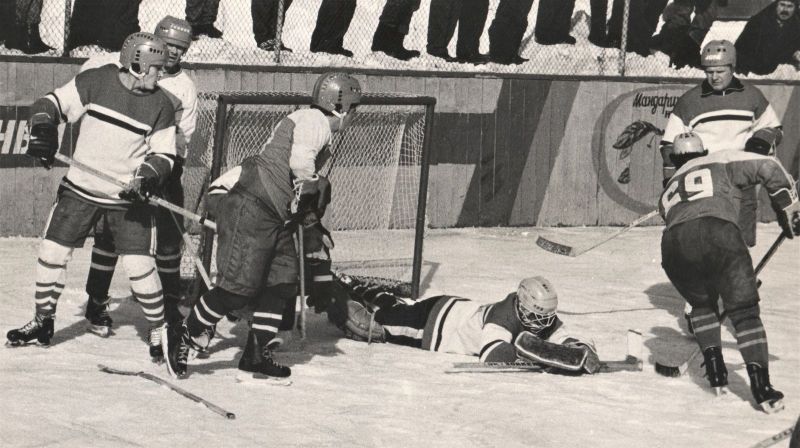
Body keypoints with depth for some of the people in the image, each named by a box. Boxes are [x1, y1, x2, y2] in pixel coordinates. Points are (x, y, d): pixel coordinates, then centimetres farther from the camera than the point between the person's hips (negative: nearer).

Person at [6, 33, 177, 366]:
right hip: (81, 188, 1)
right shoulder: (95, 82, -8)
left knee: (139, 264, -9)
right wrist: (43, 129, -23)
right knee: (52, 251, 3)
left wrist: (147, 177, -20)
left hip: (128, 198, -1)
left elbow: (164, 154, -2)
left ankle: (159, 330, 9)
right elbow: (52, 104, -4)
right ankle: (42, 322, 22)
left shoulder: (161, 106, -7)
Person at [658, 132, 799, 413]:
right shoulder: (721, 161, 28)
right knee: (745, 312, 5)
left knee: (702, 305, 30)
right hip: (718, 234, -3)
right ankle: (761, 386, -8)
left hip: (674, 245, 4)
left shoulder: (669, 191, 40)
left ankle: (715, 373, 20)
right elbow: (769, 169, 15)